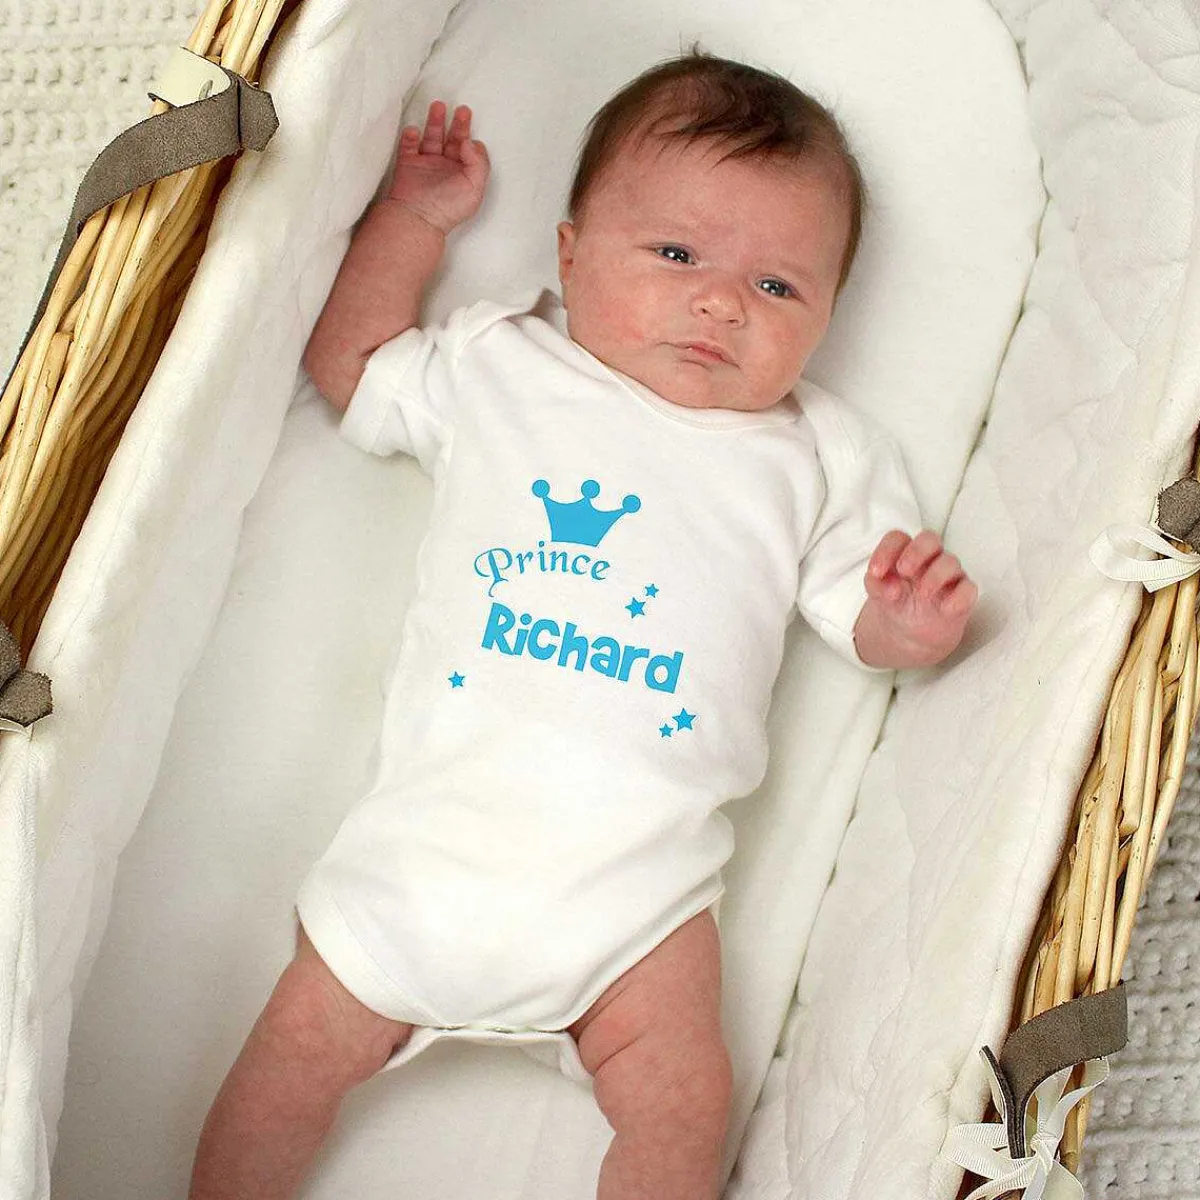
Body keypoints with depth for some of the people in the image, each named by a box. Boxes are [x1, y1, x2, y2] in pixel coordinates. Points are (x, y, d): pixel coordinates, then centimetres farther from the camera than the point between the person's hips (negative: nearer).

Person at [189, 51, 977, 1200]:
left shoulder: (818, 455, 12)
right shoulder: (495, 364, 12)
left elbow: (867, 622, 12)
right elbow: (348, 358, 22)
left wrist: (913, 615, -11)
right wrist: (416, 213, 21)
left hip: (639, 862, 0)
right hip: (434, 829, 0)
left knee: (683, 1101, -12)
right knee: (306, 1042, -2)